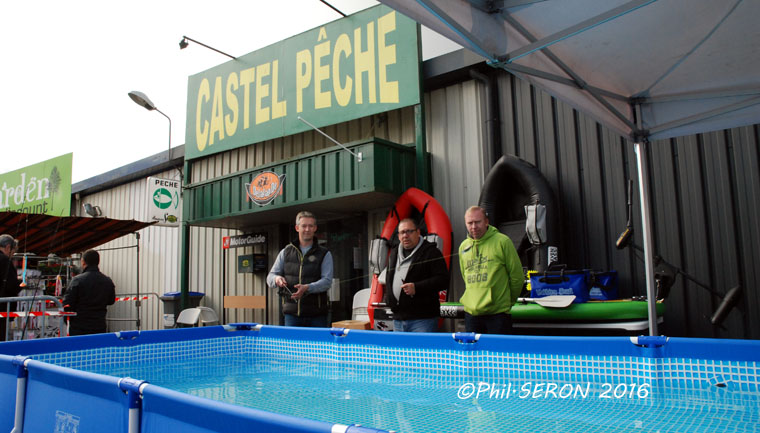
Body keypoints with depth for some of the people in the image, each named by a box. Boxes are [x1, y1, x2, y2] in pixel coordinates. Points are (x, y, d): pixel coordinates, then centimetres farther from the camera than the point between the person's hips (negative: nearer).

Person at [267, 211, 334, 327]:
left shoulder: (324, 254, 4)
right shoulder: (286, 252, 12)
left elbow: (327, 281, -8)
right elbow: (270, 277, 12)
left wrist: (307, 288, -25)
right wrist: (277, 279, -13)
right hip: (292, 314, 2)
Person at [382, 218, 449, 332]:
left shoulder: (431, 252, -4)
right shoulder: (394, 254, 19)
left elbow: (443, 280, -12)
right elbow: (388, 280, 31)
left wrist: (416, 287, -20)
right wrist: (388, 299, 15)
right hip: (398, 319, 7)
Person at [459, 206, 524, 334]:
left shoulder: (502, 242, -6)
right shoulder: (463, 247, 10)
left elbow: (517, 276, -1)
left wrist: (509, 301, 8)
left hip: (498, 313, -5)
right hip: (471, 312, 5)